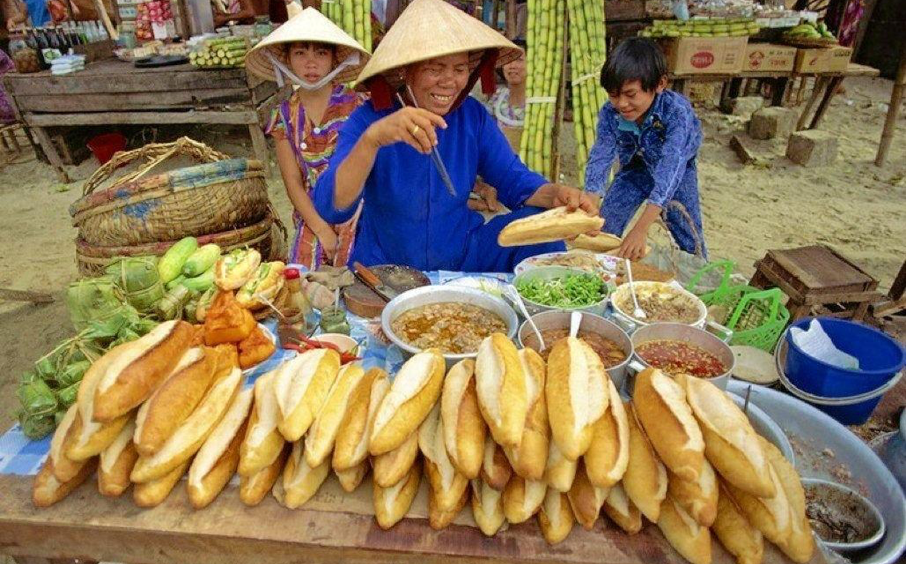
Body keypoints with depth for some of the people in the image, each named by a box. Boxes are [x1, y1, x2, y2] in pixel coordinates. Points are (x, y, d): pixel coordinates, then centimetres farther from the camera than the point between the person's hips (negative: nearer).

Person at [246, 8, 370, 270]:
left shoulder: (356, 105, -5)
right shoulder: (285, 116, 2)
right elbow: (293, 182, 1)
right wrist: (322, 230, -10)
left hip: (358, 215, -2)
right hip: (312, 217, 2)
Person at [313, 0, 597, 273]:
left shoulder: (473, 115, -4)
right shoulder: (368, 119, -15)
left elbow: (513, 180, -1)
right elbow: (330, 209, -27)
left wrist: (556, 194, -23)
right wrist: (372, 138, -43)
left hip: (464, 254, 3)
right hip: (386, 268, -2)